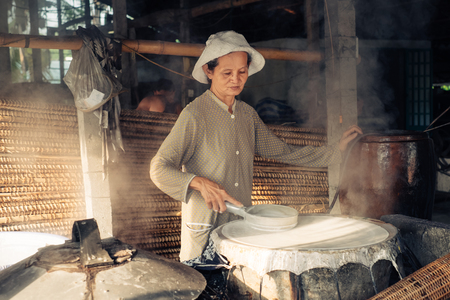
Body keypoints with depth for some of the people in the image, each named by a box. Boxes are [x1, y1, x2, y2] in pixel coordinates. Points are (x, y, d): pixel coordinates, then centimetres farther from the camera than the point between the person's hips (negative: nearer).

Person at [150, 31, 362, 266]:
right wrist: (200, 182, -30)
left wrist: (336, 150, 10)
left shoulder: (248, 114, 8)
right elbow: (159, 169, -14)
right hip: (205, 233, -5)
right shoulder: (195, 115, -12)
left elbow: (283, 152, 13)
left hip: (243, 228, 6)